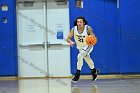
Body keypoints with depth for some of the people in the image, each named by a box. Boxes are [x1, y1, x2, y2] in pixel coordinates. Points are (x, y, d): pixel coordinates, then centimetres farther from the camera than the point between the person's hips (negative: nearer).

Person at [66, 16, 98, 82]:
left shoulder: (88, 28, -27)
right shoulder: (74, 29, -20)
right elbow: (68, 38, -18)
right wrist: (71, 42, -41)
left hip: (88, 46, -5)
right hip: (80, 47, 5)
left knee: (80, 56, -27)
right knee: (87, 59, 21)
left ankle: (78, 73, -17)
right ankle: (94, 71, 47)